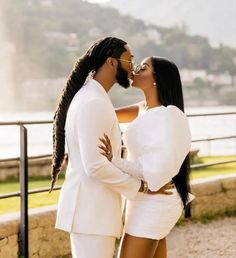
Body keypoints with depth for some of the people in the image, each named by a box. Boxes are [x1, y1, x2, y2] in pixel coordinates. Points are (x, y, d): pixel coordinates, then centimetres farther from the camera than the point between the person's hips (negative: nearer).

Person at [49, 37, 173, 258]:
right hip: (91, 211, -11)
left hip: (91, 207, 11)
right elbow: (96, 166, -24)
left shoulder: (91, 99, 15)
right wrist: (141, 186, -13)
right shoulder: (93, 103, -19)